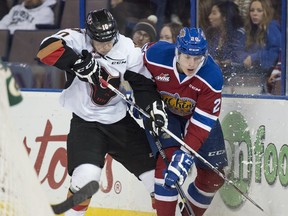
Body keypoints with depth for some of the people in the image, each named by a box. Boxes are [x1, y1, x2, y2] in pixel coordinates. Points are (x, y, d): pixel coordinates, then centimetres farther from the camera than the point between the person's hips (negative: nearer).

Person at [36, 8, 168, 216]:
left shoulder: (128, 49, -8)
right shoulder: (77, 39, -18)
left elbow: (143, 83, -1)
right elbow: (47, 48, -35)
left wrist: (155, 108, -16)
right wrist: (80, 64, -39)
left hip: (119, 119, 4)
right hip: (84, 120, -4)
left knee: (155, 171, 6)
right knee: (87, 175, -25)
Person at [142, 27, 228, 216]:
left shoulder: (212, 77, -31)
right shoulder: (156, 55, -30)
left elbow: (202, 122, -31)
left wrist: (186, 155, -38)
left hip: (195, 113, 1)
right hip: (162, 110, -1)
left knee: (214, 176, -2)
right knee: (167, 155, -26)